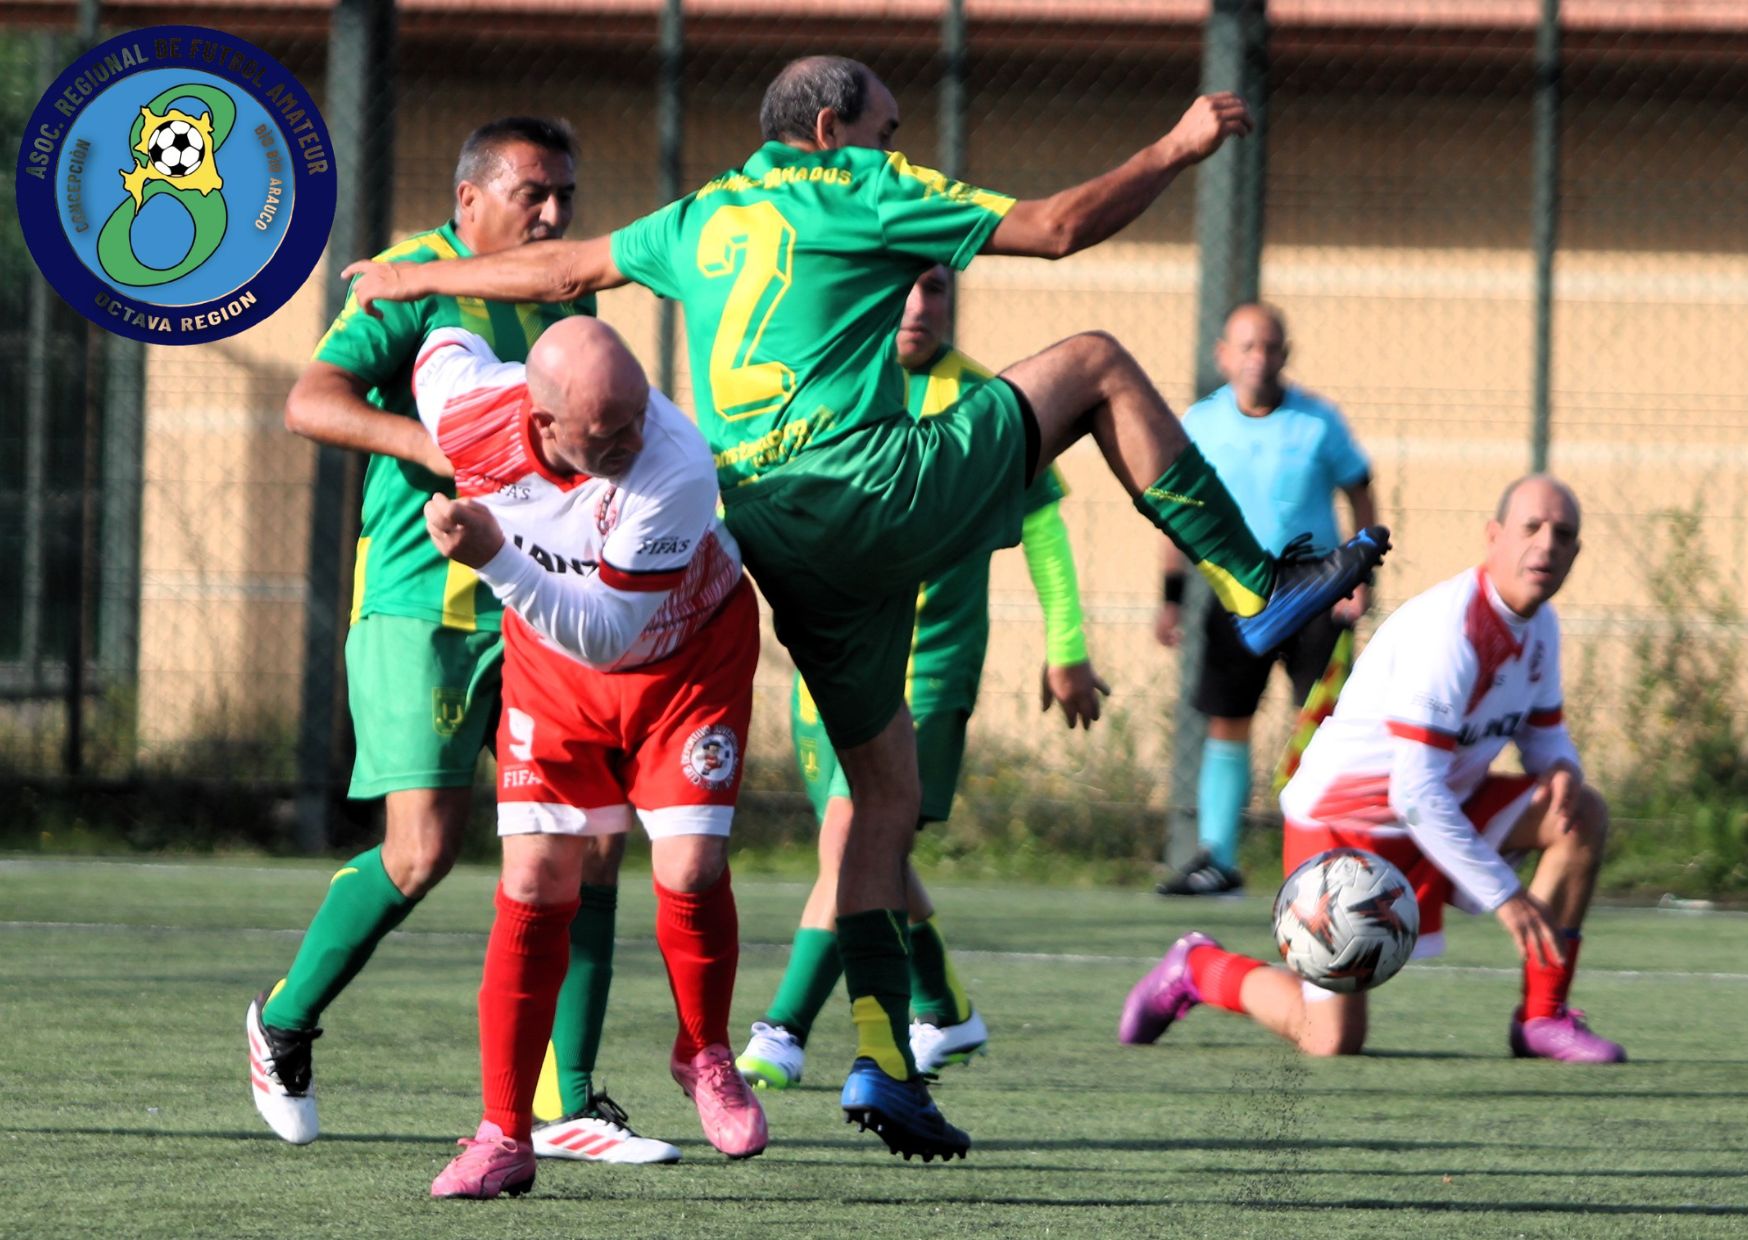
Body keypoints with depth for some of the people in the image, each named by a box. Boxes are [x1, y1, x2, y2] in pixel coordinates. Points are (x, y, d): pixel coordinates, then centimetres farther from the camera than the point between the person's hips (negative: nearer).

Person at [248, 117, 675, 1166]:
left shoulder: (569, 298, 16)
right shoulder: (418, 281, -6)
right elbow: (312, 400, -17)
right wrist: (426, 442, -31)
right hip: (420, 602, -7)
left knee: (592, 837, -5)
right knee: (424, 850, -12)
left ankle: (566, 1101, -1)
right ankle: (287, 1021, 13)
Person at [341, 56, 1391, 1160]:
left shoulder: (706, 220, 22)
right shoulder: (860, 193, 2)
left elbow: (563, 269, 33)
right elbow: (1058, 228, 0)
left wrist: (418, 278, 48)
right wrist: (1181, 150, 10)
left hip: (778, 547, 7)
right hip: (868, 488, -7)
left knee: (886, 797, 14)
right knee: (1095, 365, 8)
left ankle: (883, 1057, 2)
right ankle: (1256, 585, 4)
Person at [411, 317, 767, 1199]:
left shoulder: (674, 473, -38)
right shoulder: (470, 417, -27)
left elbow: (605, 635, -36)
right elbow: (450, 341, -2)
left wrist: (495, 560, -47)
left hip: (688, 655, -2)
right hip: (550, 666, 3)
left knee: (690, 873, -13)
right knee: (534, 887, -7)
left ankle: (705, 1058, 18)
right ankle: (505, 1135, 0)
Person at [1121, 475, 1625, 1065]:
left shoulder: (1538, 626, 0)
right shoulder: (1447, 630, -29)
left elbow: (1544, 733, 14)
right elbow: (1416, 795, -31)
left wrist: (1561, 769, -13)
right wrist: (1505, 895, -29)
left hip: (1442, 806, 8)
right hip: (1343, 818, -8)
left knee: (1582, 814, -9)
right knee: (1332, 1042, -12)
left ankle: (1542, 1016, -3)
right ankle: (1195, 969, 17)